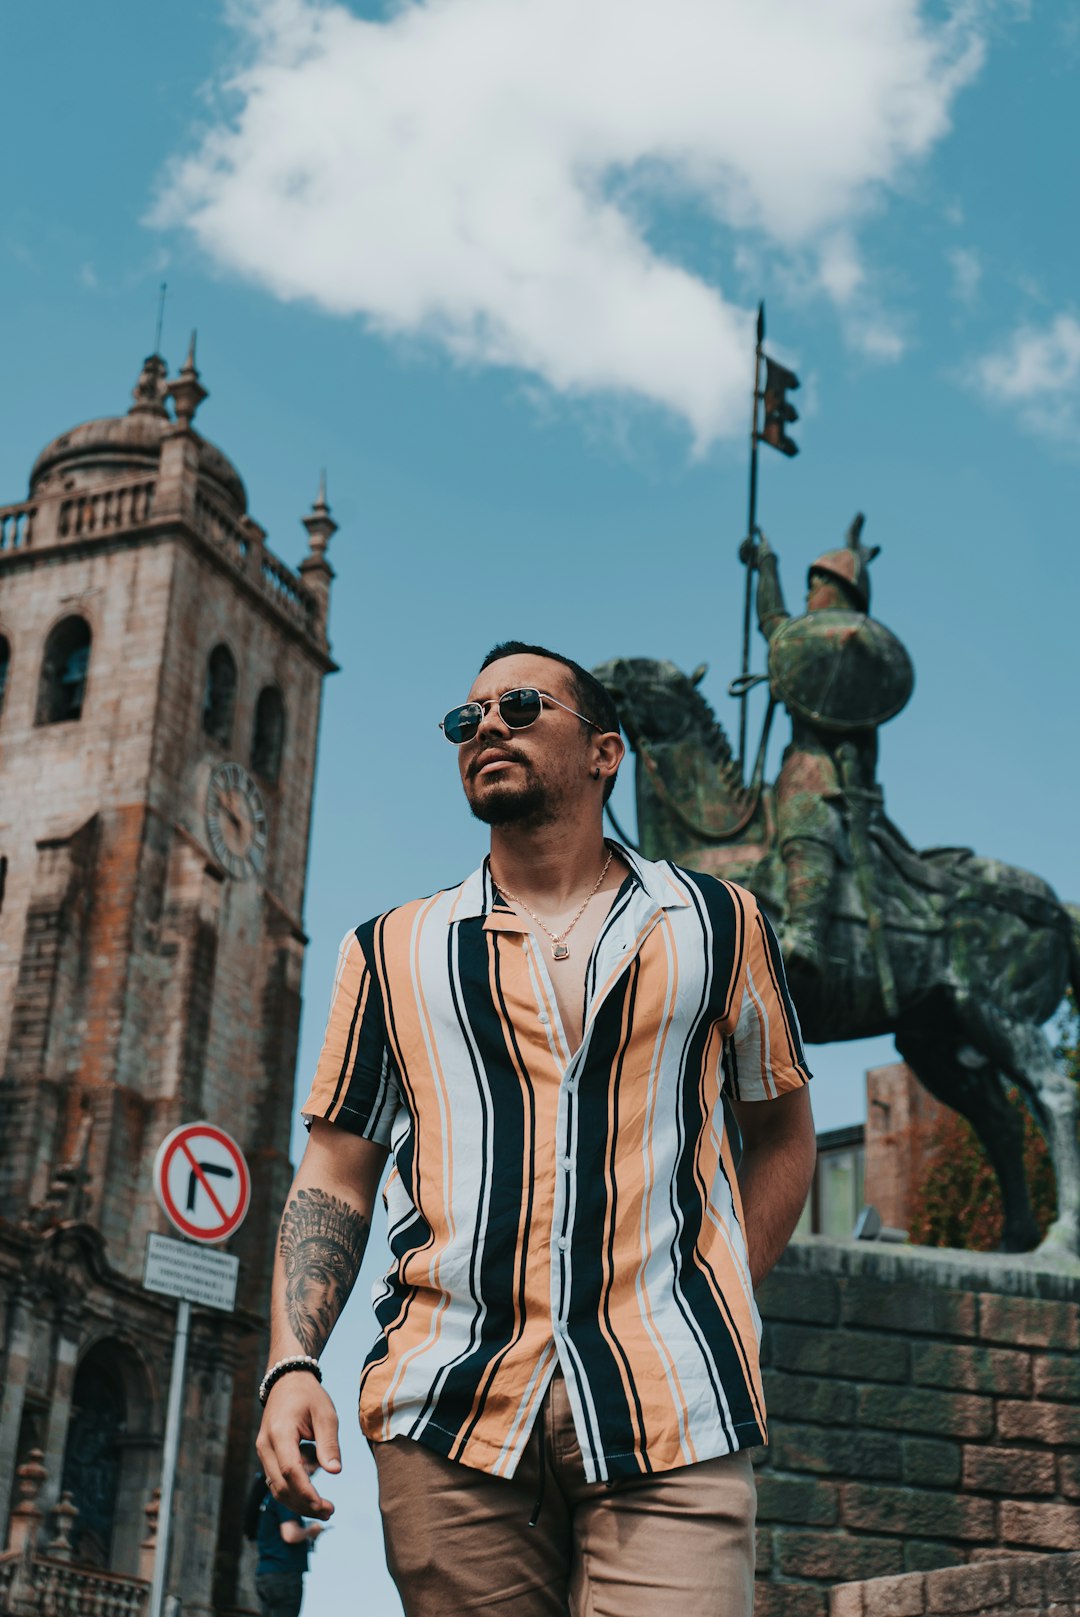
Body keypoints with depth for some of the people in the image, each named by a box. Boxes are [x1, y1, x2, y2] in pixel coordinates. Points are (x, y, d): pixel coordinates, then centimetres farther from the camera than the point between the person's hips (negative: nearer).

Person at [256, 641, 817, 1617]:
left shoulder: (717, 926, 13)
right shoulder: (393, 952, 15)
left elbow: (781, 1134, 21)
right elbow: (334, 1180, 13)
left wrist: (715, 1307, 7)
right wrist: (292, 1365, -1)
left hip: (671, 1418, -1)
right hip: (450, 1421, 1)